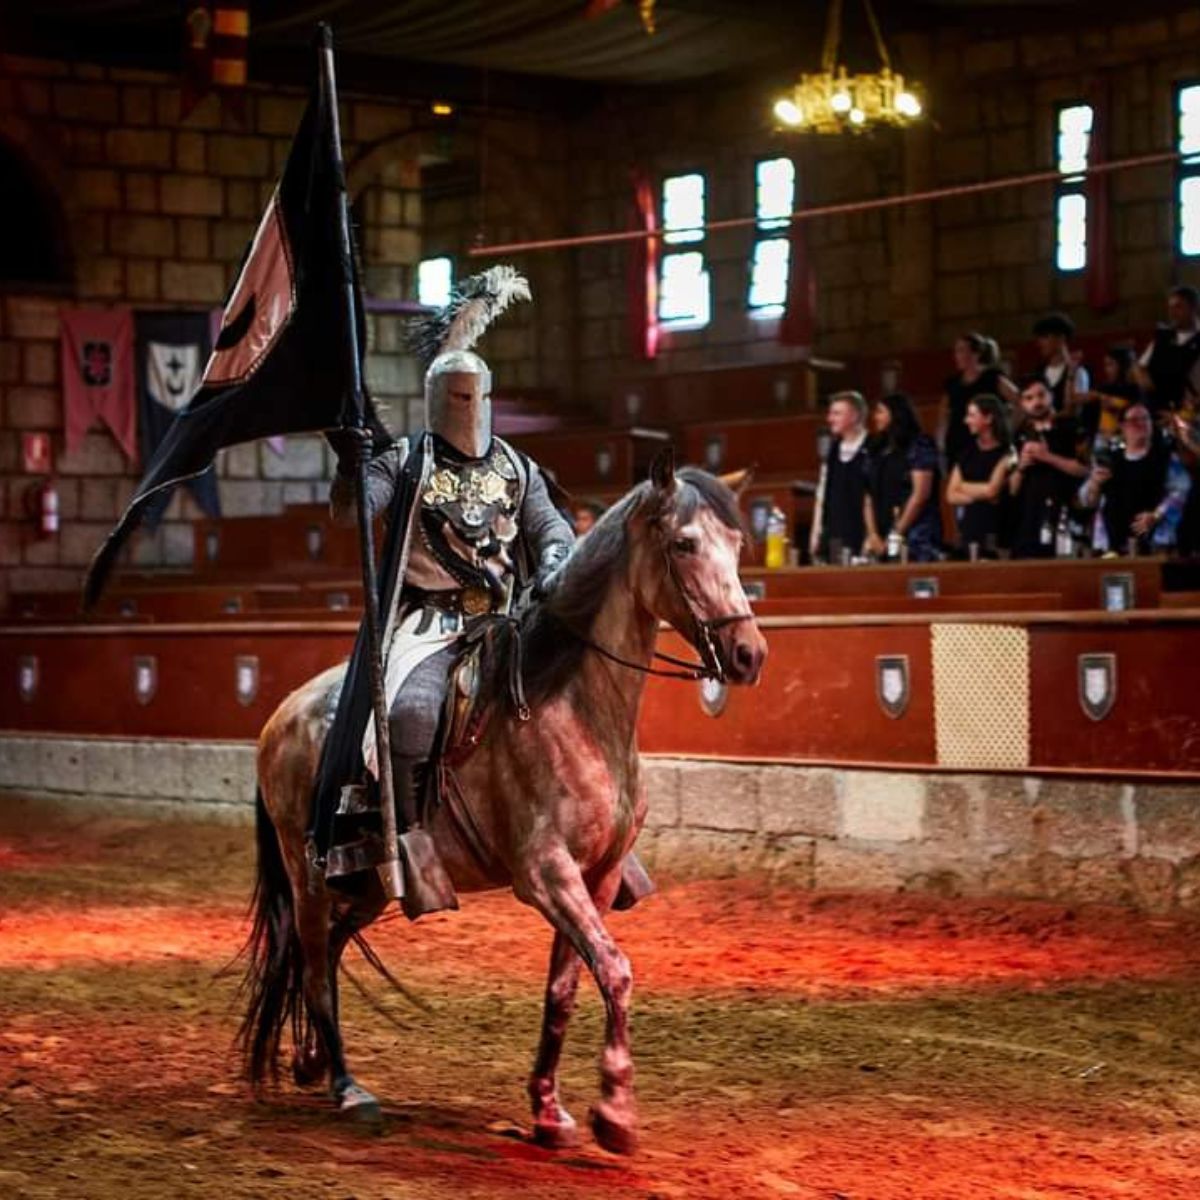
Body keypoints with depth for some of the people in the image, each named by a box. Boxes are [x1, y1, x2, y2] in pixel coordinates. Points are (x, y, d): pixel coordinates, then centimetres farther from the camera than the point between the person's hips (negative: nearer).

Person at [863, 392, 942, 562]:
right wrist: (873, 534, -3)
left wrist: (896, 534, -11)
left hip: (915, 536, -6)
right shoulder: (878, 450, 16)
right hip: (882, 540, 6)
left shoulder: (919, 445, -2)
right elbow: (869, 497, 11)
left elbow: (921, 495, -9)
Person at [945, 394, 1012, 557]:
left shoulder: (1005, 453, -3)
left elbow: (992, 490, -12)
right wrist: (978, 495, -8)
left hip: (994, 532, -5)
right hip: (968, 529, 5)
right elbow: (951, 495, 9)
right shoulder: (967, 454, 14)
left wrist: (964, 487, 5)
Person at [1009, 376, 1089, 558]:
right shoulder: (1020, 437, 15)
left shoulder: (1071, 429, 5)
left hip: (1065, 516, -3)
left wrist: (1048, 457, -9)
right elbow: (1011, 490, 15)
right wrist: (1021, 467, -3)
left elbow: (1085, 469, -6)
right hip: (1027, 521, 3)